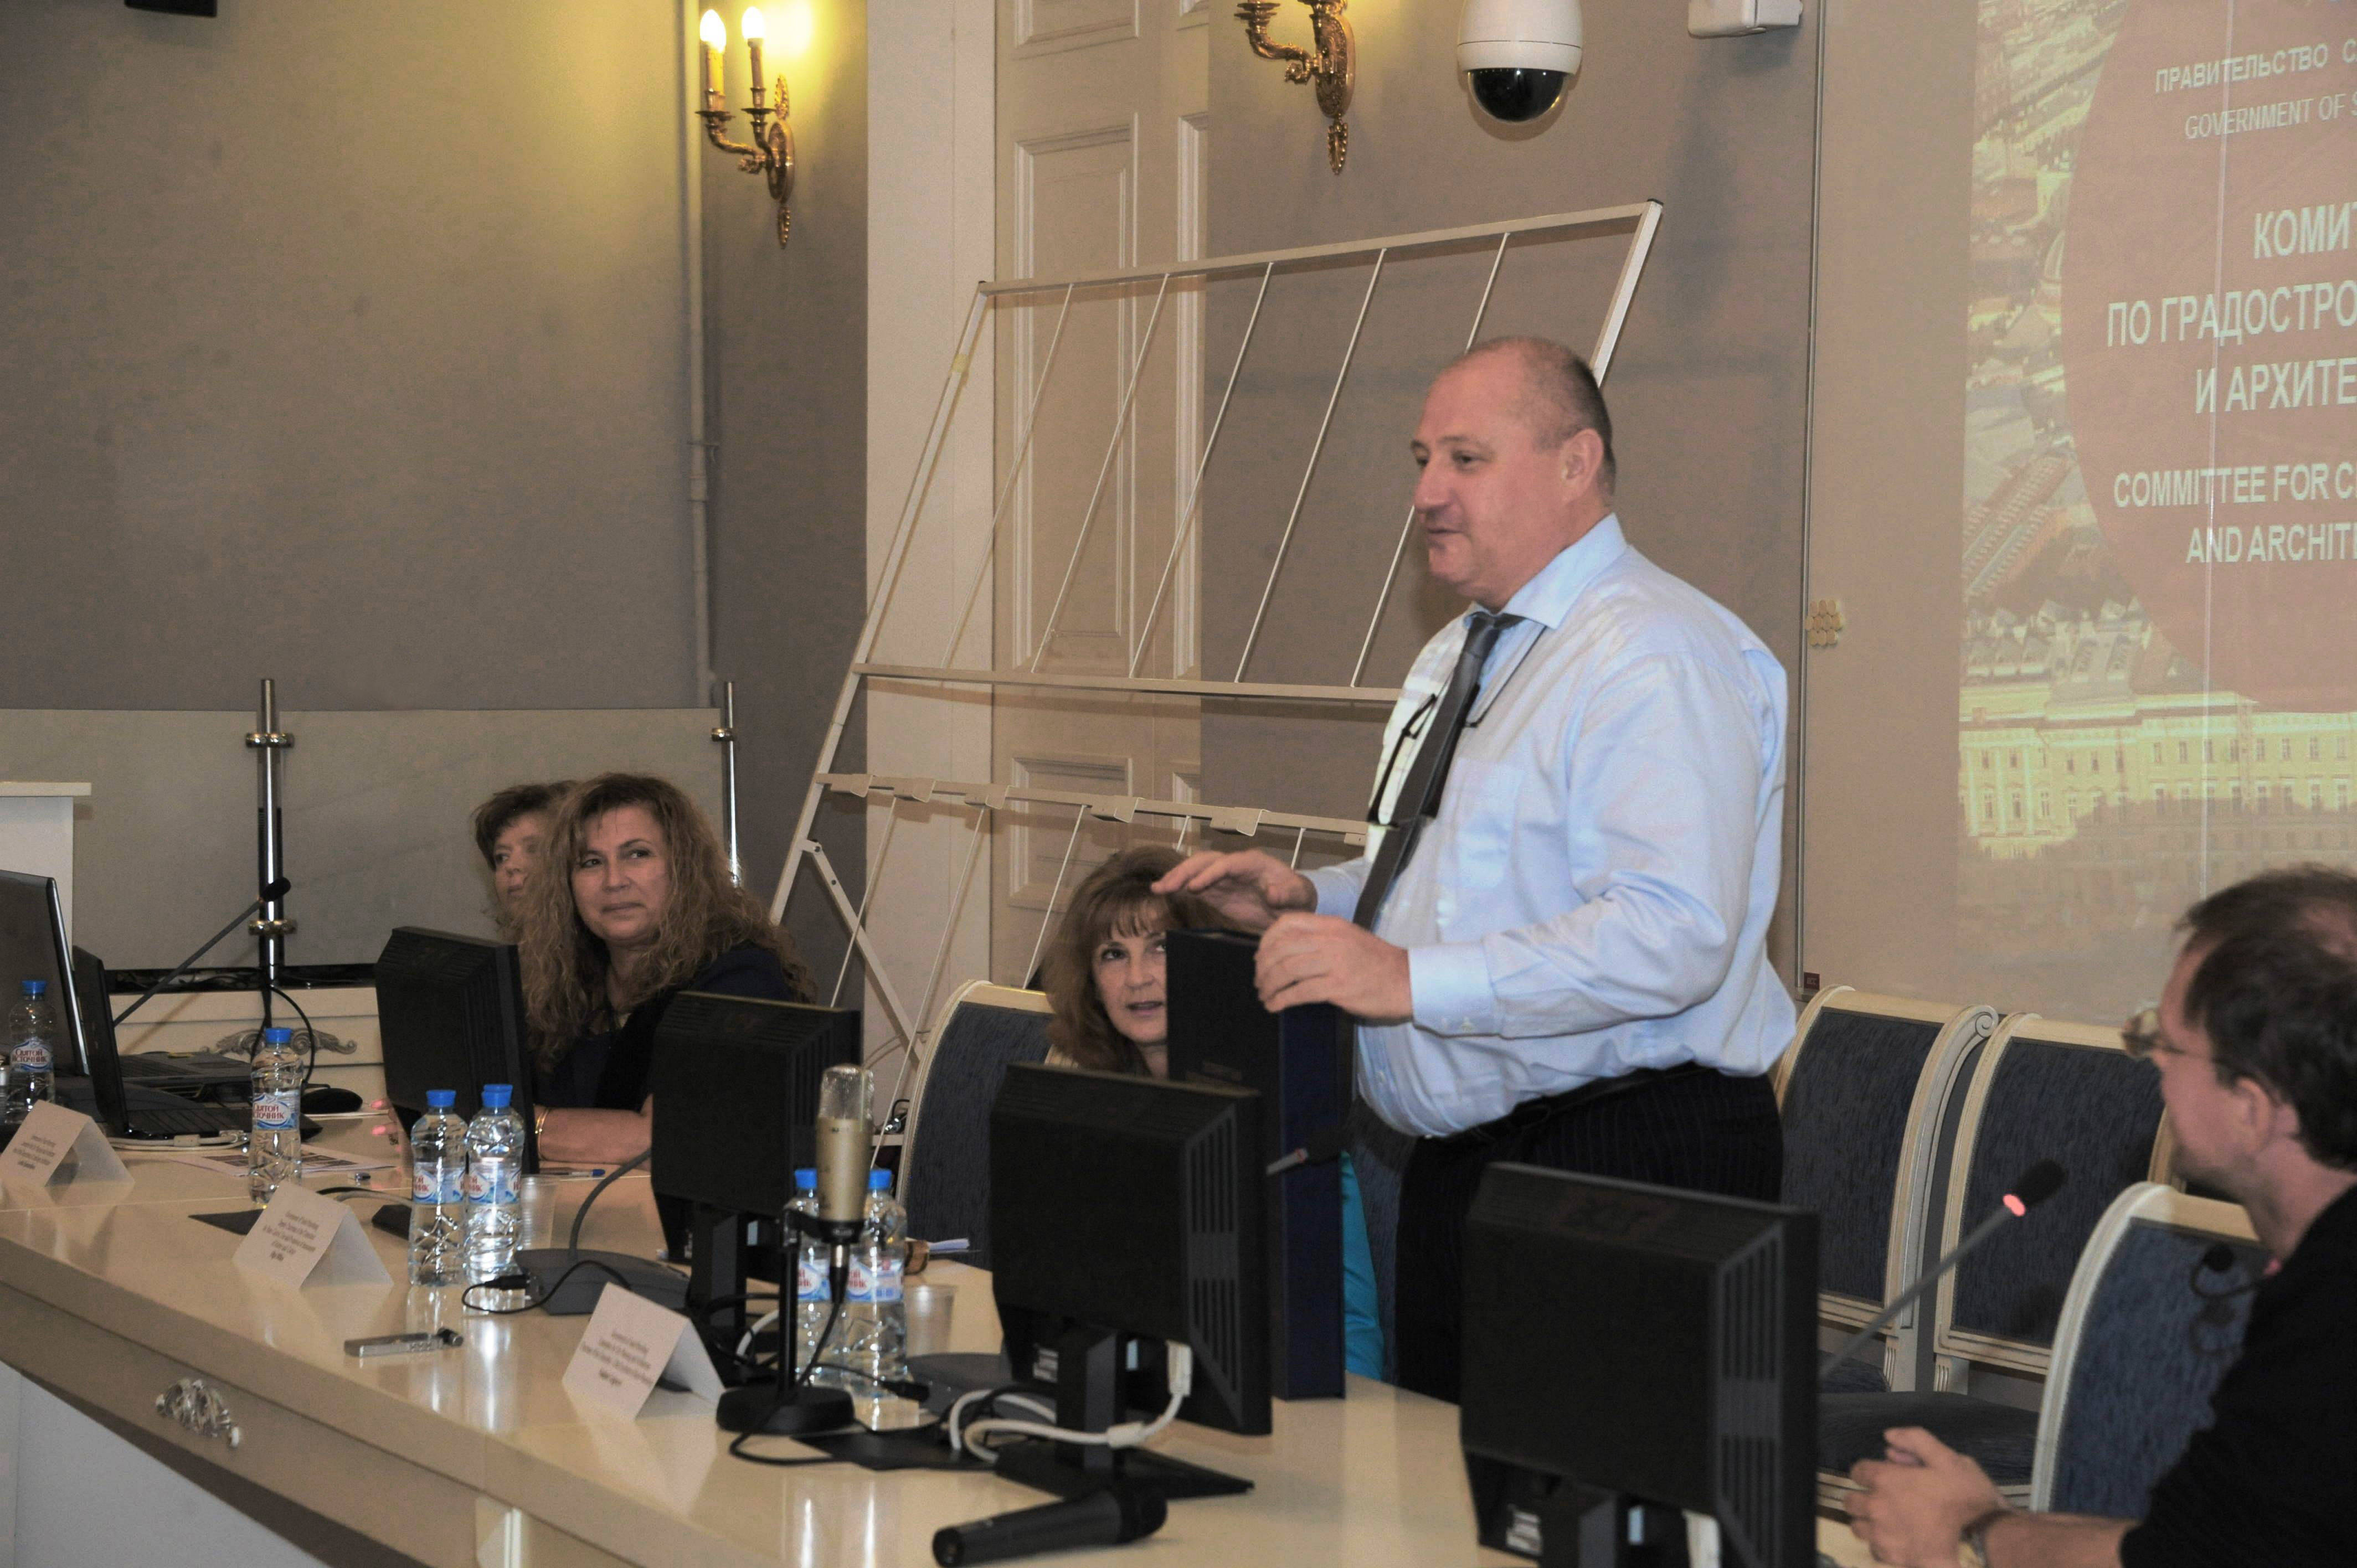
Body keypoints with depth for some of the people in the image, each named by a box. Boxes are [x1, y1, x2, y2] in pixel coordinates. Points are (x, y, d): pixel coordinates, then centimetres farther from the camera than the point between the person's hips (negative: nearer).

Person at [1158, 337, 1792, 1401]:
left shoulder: (1658, 657, -15)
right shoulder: (1455, 658, 18)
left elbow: (1672, 936, -26)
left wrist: (1411, 980, -29)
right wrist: (1308, 903, 9)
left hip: (1628, 1167, -9)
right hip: (1458, 1166, 9)